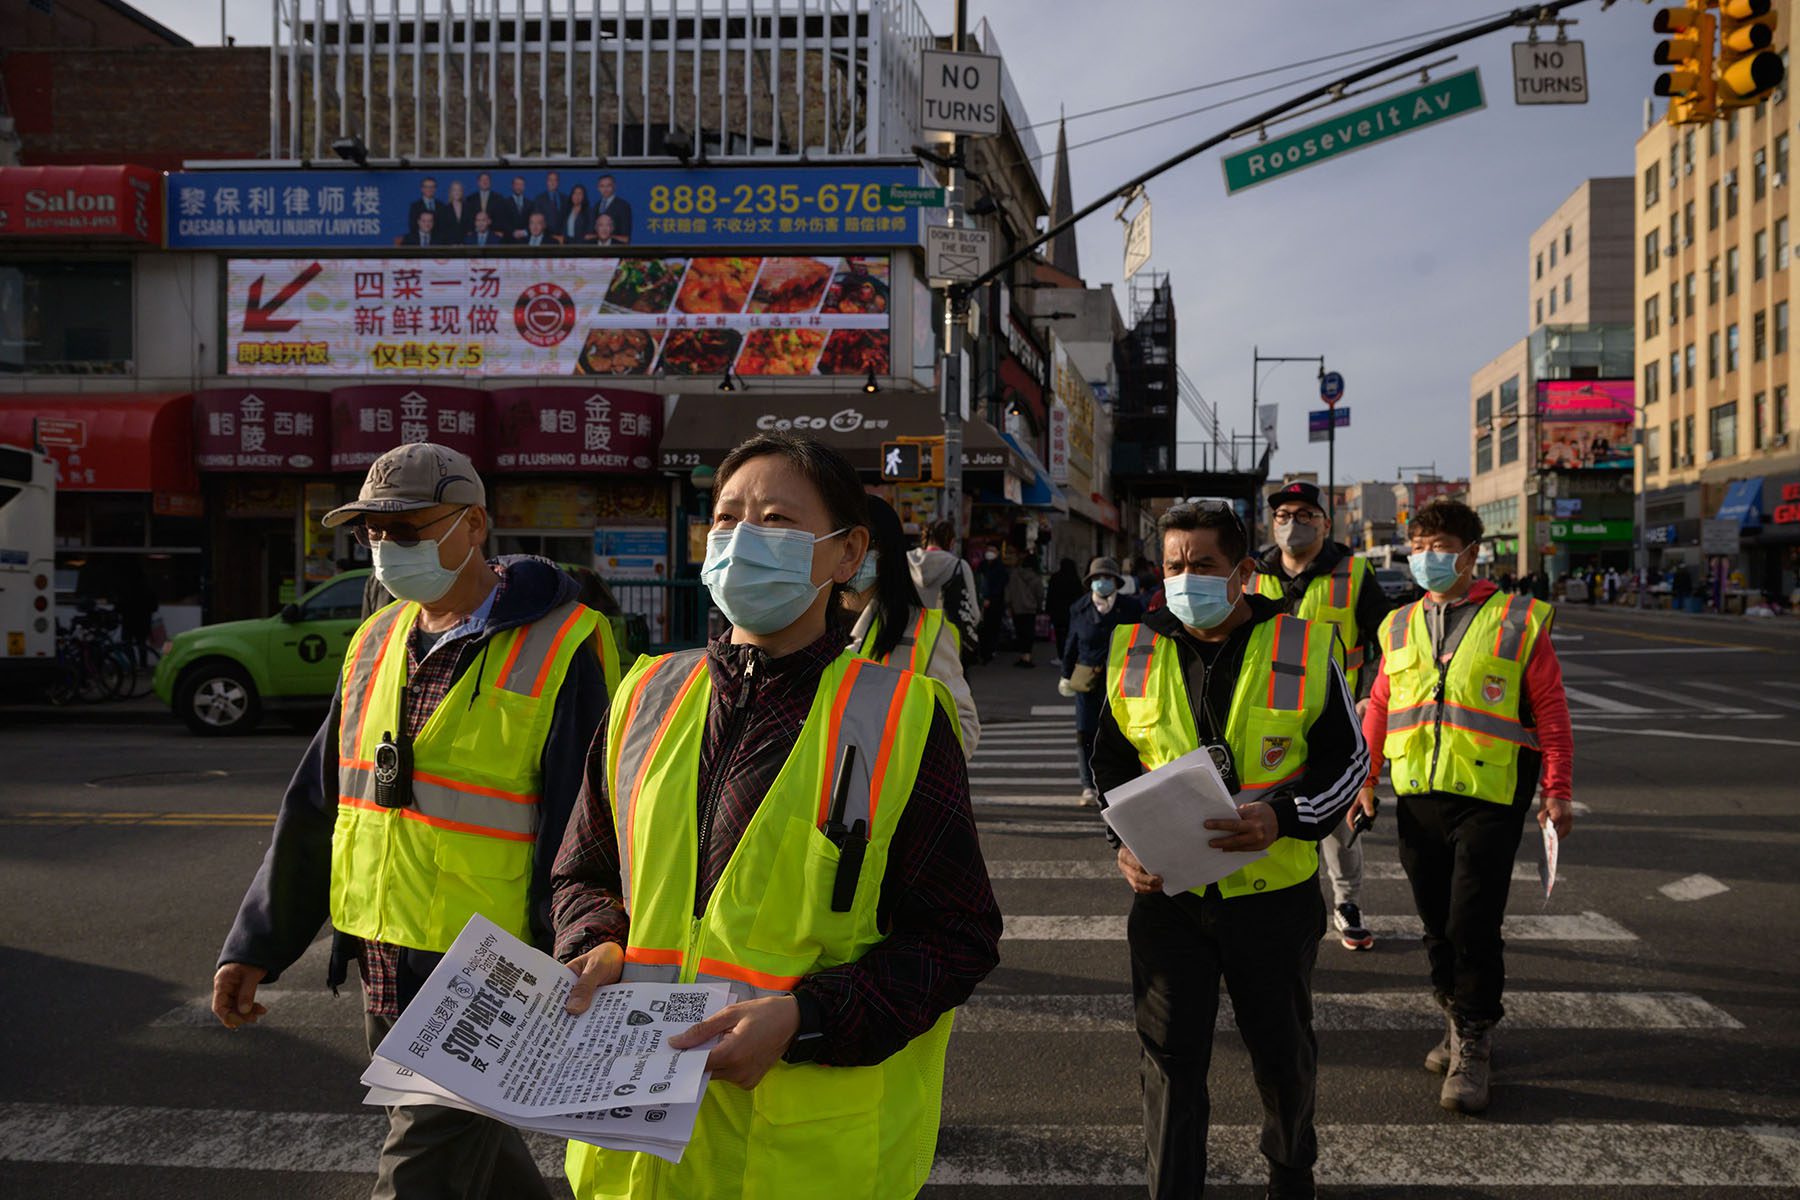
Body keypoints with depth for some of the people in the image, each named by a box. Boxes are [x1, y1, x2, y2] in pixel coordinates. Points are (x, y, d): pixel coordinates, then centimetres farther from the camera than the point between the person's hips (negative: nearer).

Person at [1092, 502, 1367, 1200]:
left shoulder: (1303, 648, -5)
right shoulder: (1134, 652, 1)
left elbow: (1347, 757, 0)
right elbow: (1111, 762, 11)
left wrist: (1283, 814, -19)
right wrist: (1127, 839, -7)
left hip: (1275, 888, 0)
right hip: (1167, 890, 1)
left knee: (1282, 1050, 16)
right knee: (1170, 1055, 4)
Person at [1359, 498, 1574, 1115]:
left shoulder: (1517, 621, 0)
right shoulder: (1399, 626, 12)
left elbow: (1550, 708, 0)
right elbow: (1380, 707, 18)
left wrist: (1556, 789, -5)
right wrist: (1365, 777, 12)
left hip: (1490, 795, -4)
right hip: (1417, 797, 4)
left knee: (1473, 925, -7)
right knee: (1437, 924, 11)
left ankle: (1472, 1048, 7)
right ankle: (1460, 1023, 29)